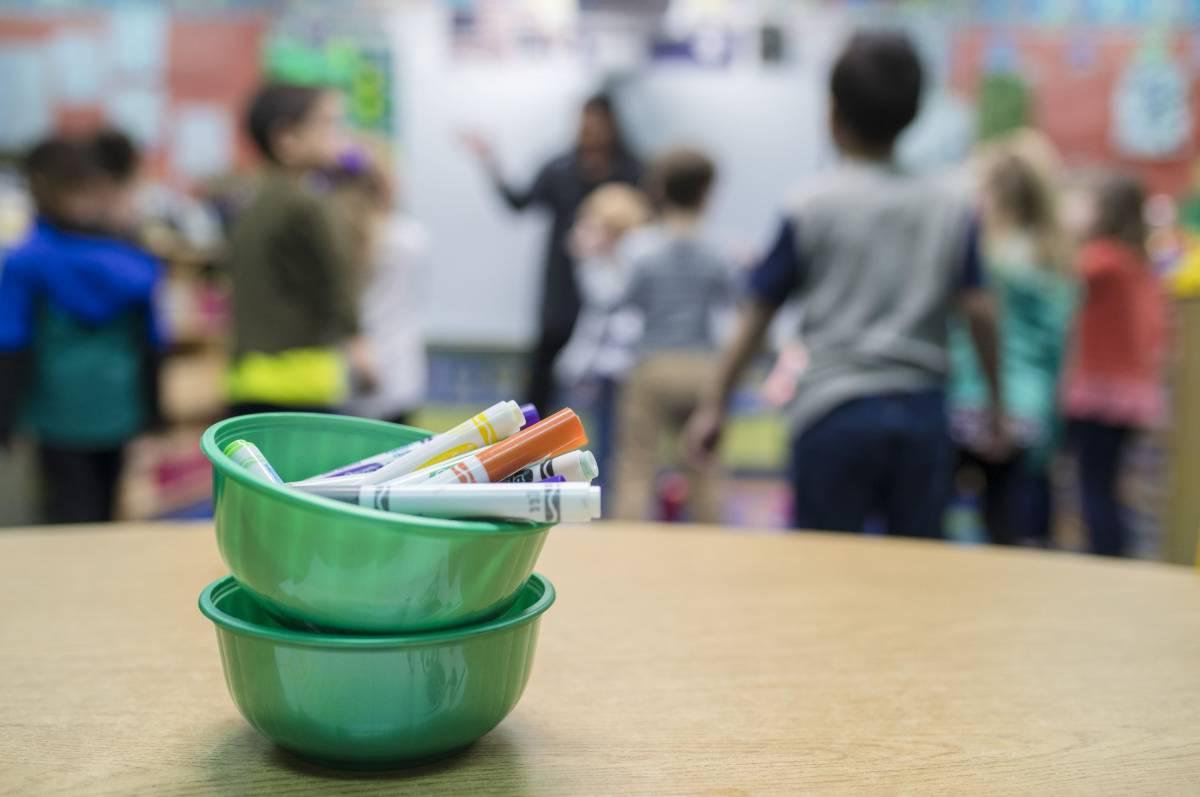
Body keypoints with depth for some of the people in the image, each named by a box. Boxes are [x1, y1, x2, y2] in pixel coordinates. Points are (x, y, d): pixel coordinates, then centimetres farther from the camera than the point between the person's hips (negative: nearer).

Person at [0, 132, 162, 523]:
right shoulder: (133, 264, -4)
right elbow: (151, 345, 3)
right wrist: (151, 412, 14)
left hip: (60, 414, -3)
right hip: (118, 414, 3)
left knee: (69, 513, 5)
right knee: (103, 511, 18)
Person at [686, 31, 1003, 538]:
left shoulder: (811, 208, -1)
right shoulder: (952, 211, 5)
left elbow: (757, 317, 0)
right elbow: (980, 311, 2)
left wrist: (714, 404, 7)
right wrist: (996, 402, 14)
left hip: (837, 413, -3)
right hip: (922, 413, 3)